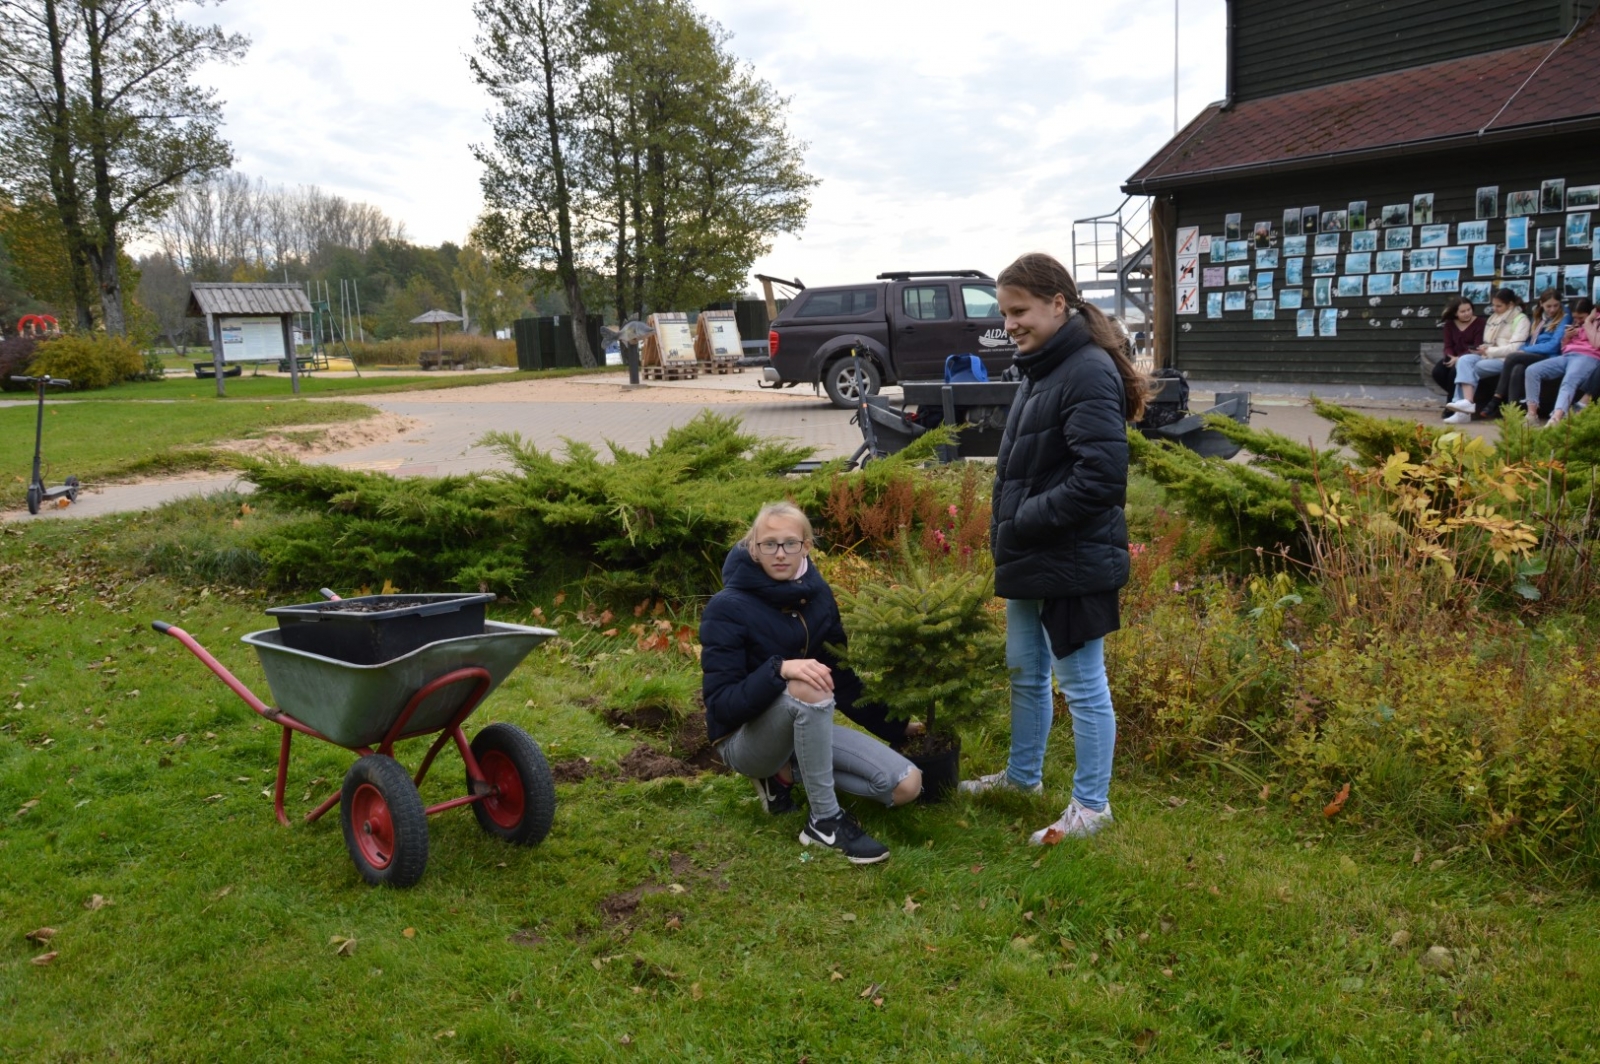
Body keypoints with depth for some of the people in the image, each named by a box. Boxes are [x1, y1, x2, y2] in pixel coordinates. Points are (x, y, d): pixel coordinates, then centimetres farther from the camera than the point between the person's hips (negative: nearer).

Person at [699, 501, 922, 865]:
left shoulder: (818, 595, -3)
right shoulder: (728, 608, -20)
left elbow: (841, 678, 8)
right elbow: (721, 705, -25)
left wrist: (895, 725, 7)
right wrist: (779, 669, -40)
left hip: (804, 726, 6)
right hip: (745, 739, -6)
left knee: (906, 785, -9)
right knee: (808, 690, -38)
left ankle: (785, 772, 7)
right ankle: (825, 822, -22)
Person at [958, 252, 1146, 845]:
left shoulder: (1088, 372, -19)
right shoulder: (1041, 369, 11)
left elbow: (1101, 478, -26)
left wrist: (1022, 525, -19)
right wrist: (1006, 532, 7)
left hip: (1073, 565, -10)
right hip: (1030, 560, 10)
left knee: (1082, 684, 5)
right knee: (1025, 671, 22)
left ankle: (1091, 805, 20)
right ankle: (1023, 774, 41)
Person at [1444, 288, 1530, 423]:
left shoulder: (1520, 319, 0)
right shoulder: (1493, 318, 22)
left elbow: (1515, 348, -12)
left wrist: (1489, 351, -14)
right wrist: (1484, 349, 0)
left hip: (1506, 360, -6)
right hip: (1489, 356, 6)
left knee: (1475, 368, -29)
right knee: (1464, 360, -24)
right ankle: (1466, 402, -39)